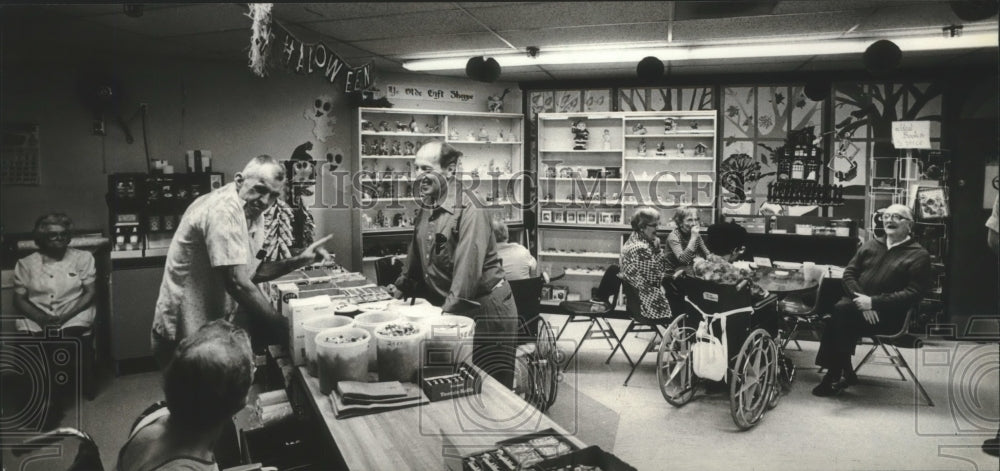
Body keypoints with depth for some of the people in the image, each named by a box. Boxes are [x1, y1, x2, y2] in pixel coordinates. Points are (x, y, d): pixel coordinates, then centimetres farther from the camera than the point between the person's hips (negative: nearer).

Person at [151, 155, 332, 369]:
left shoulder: (250, 214, 6)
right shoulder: (223, 211, -23)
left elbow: (250, 272, 8)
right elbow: (237, 283, -27)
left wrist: (298, 261, -4)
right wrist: (283, 327, -20)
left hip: (211, 328, 9)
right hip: (188, 336, -9)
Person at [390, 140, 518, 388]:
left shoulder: (469, 211, -19)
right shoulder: (426, 209, 6)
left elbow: (468, 271, -26)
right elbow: (418, 255, 20)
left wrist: (446, 315, -27)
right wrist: (401, 287, 18)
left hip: (486, 310, -7)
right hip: (449, 309, 8)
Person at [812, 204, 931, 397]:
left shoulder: (919, 255, 2)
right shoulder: (870, 245, 18)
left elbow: (914, 293, -9)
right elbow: (849, 273, 9)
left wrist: (873, 302, -19)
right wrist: (862, 302, -10)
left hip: (889, 315, -4)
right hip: (859, 305, 4)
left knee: (842, 311, -30)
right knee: (841, 308, -30)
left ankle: (834, 375, -16)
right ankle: (845, 373, -19)